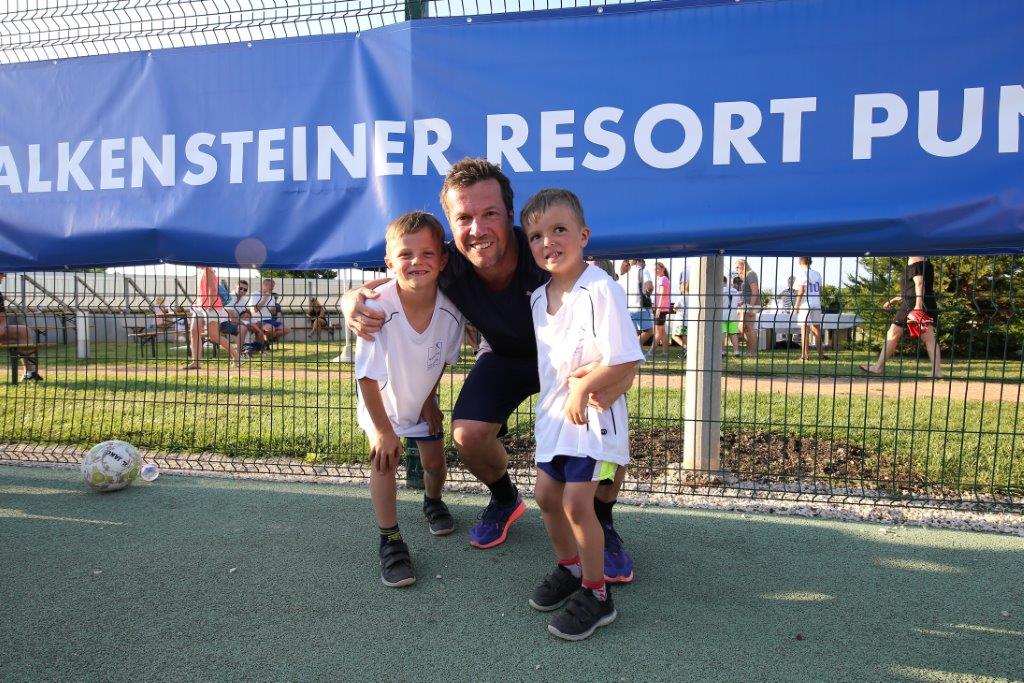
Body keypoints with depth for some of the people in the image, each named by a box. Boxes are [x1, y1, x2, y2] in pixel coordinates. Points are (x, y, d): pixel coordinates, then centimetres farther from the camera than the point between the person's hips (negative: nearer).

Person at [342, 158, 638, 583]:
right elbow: (374, 289, -13)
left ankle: (602, 523, 5)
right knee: (468, 435, -16)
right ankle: (505, 500, 21)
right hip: (505, 356, 3)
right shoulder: (448, 265, -28)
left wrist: (610, 385, -61)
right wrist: (353, 304, -38)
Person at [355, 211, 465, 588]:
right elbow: (368, 377, -27)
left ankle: (433, 501, 45)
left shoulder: (451, 310, -28)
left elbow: (443, 361, -7)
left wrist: (429, 399, 1)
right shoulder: (378, 309, -38)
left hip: (422, 400, 3)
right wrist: (383, 430, -20)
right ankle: (390, 540, 0)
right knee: (384, 457, -18)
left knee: (435, 461, 11)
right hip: (381, 401, -3)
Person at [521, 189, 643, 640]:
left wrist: (582, 387, -19)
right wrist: (553, 397, 10)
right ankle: (569, 569, 37)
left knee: (577, 502, -8)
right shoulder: (537, 298, 5)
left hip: (593, 412, -8)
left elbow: (624, 361, -24)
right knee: (546, 496, 14)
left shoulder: (599, 290, -19)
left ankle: (596, 594, 13)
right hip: (552, 411, 8)